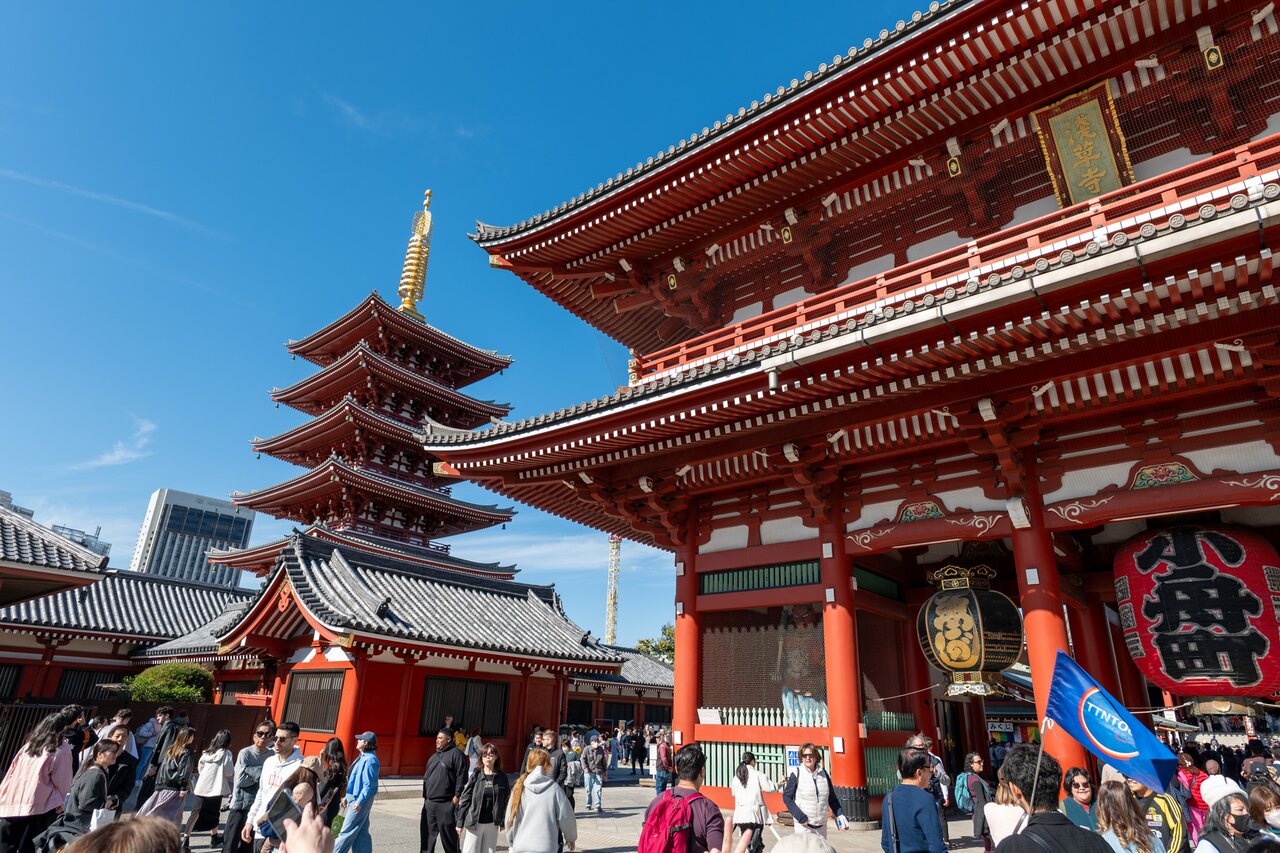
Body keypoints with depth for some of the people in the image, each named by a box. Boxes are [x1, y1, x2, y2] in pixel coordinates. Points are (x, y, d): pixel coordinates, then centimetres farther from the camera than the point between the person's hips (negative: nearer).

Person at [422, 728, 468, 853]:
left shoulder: (456, 753, -7)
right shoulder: (434, 757, 18)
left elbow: (461, 776, -13)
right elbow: (426, 778, 22)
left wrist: (457, 796, -17)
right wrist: (425, 796, 16)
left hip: (446, 804, -8)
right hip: (429, 803, 8)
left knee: (448, 834, -1)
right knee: (427, 834, 11)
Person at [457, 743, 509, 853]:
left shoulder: (502, 777, 0)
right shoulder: (475, 775, -3)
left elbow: (505, 800, 3)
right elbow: (465, 799, -2)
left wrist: (503, 822, 2)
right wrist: (460, 822, -4)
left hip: (492, 824, 1)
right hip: (474, 823, -1)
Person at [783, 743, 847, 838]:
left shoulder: (823, 774, 5)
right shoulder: (796, 774, -7)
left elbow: (832, 798, 14)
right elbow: (787, 797, -7)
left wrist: (840, 815, 2)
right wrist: (801, 817, -13)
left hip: (821, 825, 4)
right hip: (803, 825, -4)